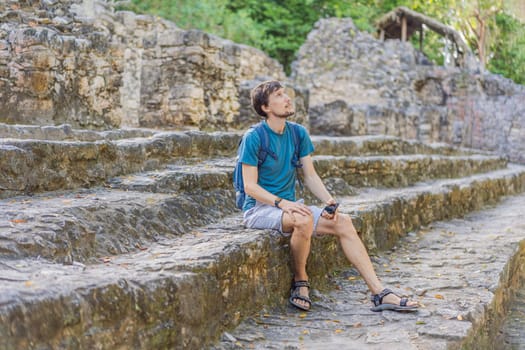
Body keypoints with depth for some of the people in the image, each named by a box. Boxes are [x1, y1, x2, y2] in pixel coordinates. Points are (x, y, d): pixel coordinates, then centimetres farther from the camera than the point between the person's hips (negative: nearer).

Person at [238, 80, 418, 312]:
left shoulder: (298, 133, 7)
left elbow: (310, 176, 8)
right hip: (259, 208, -6)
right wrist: (281, 202, -28)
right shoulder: (253, 138, -12)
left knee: (342, 222, -11)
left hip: (289, 204, 6)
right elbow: (250, 186, -14)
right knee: (303, 219, -36)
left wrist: (328, 200, -10)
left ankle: (379, 293, -13)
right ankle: (300, 281, -11)